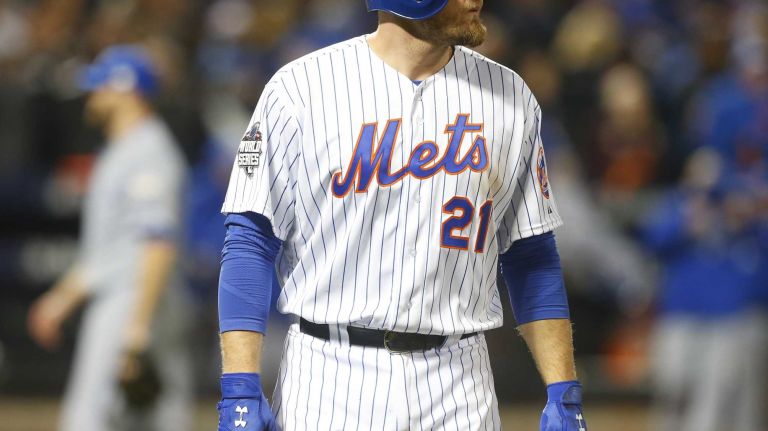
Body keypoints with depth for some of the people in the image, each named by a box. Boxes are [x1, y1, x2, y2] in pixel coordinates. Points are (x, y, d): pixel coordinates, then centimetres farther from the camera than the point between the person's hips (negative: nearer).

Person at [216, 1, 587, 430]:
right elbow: (250, 244, -4)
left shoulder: (510, 98, 7)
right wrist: (240, 392, -12)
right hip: (328, 381, -2)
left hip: (459, 393, 3)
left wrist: (565, 395, 3)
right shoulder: (301, 87, -3)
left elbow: (532, 256, 11)